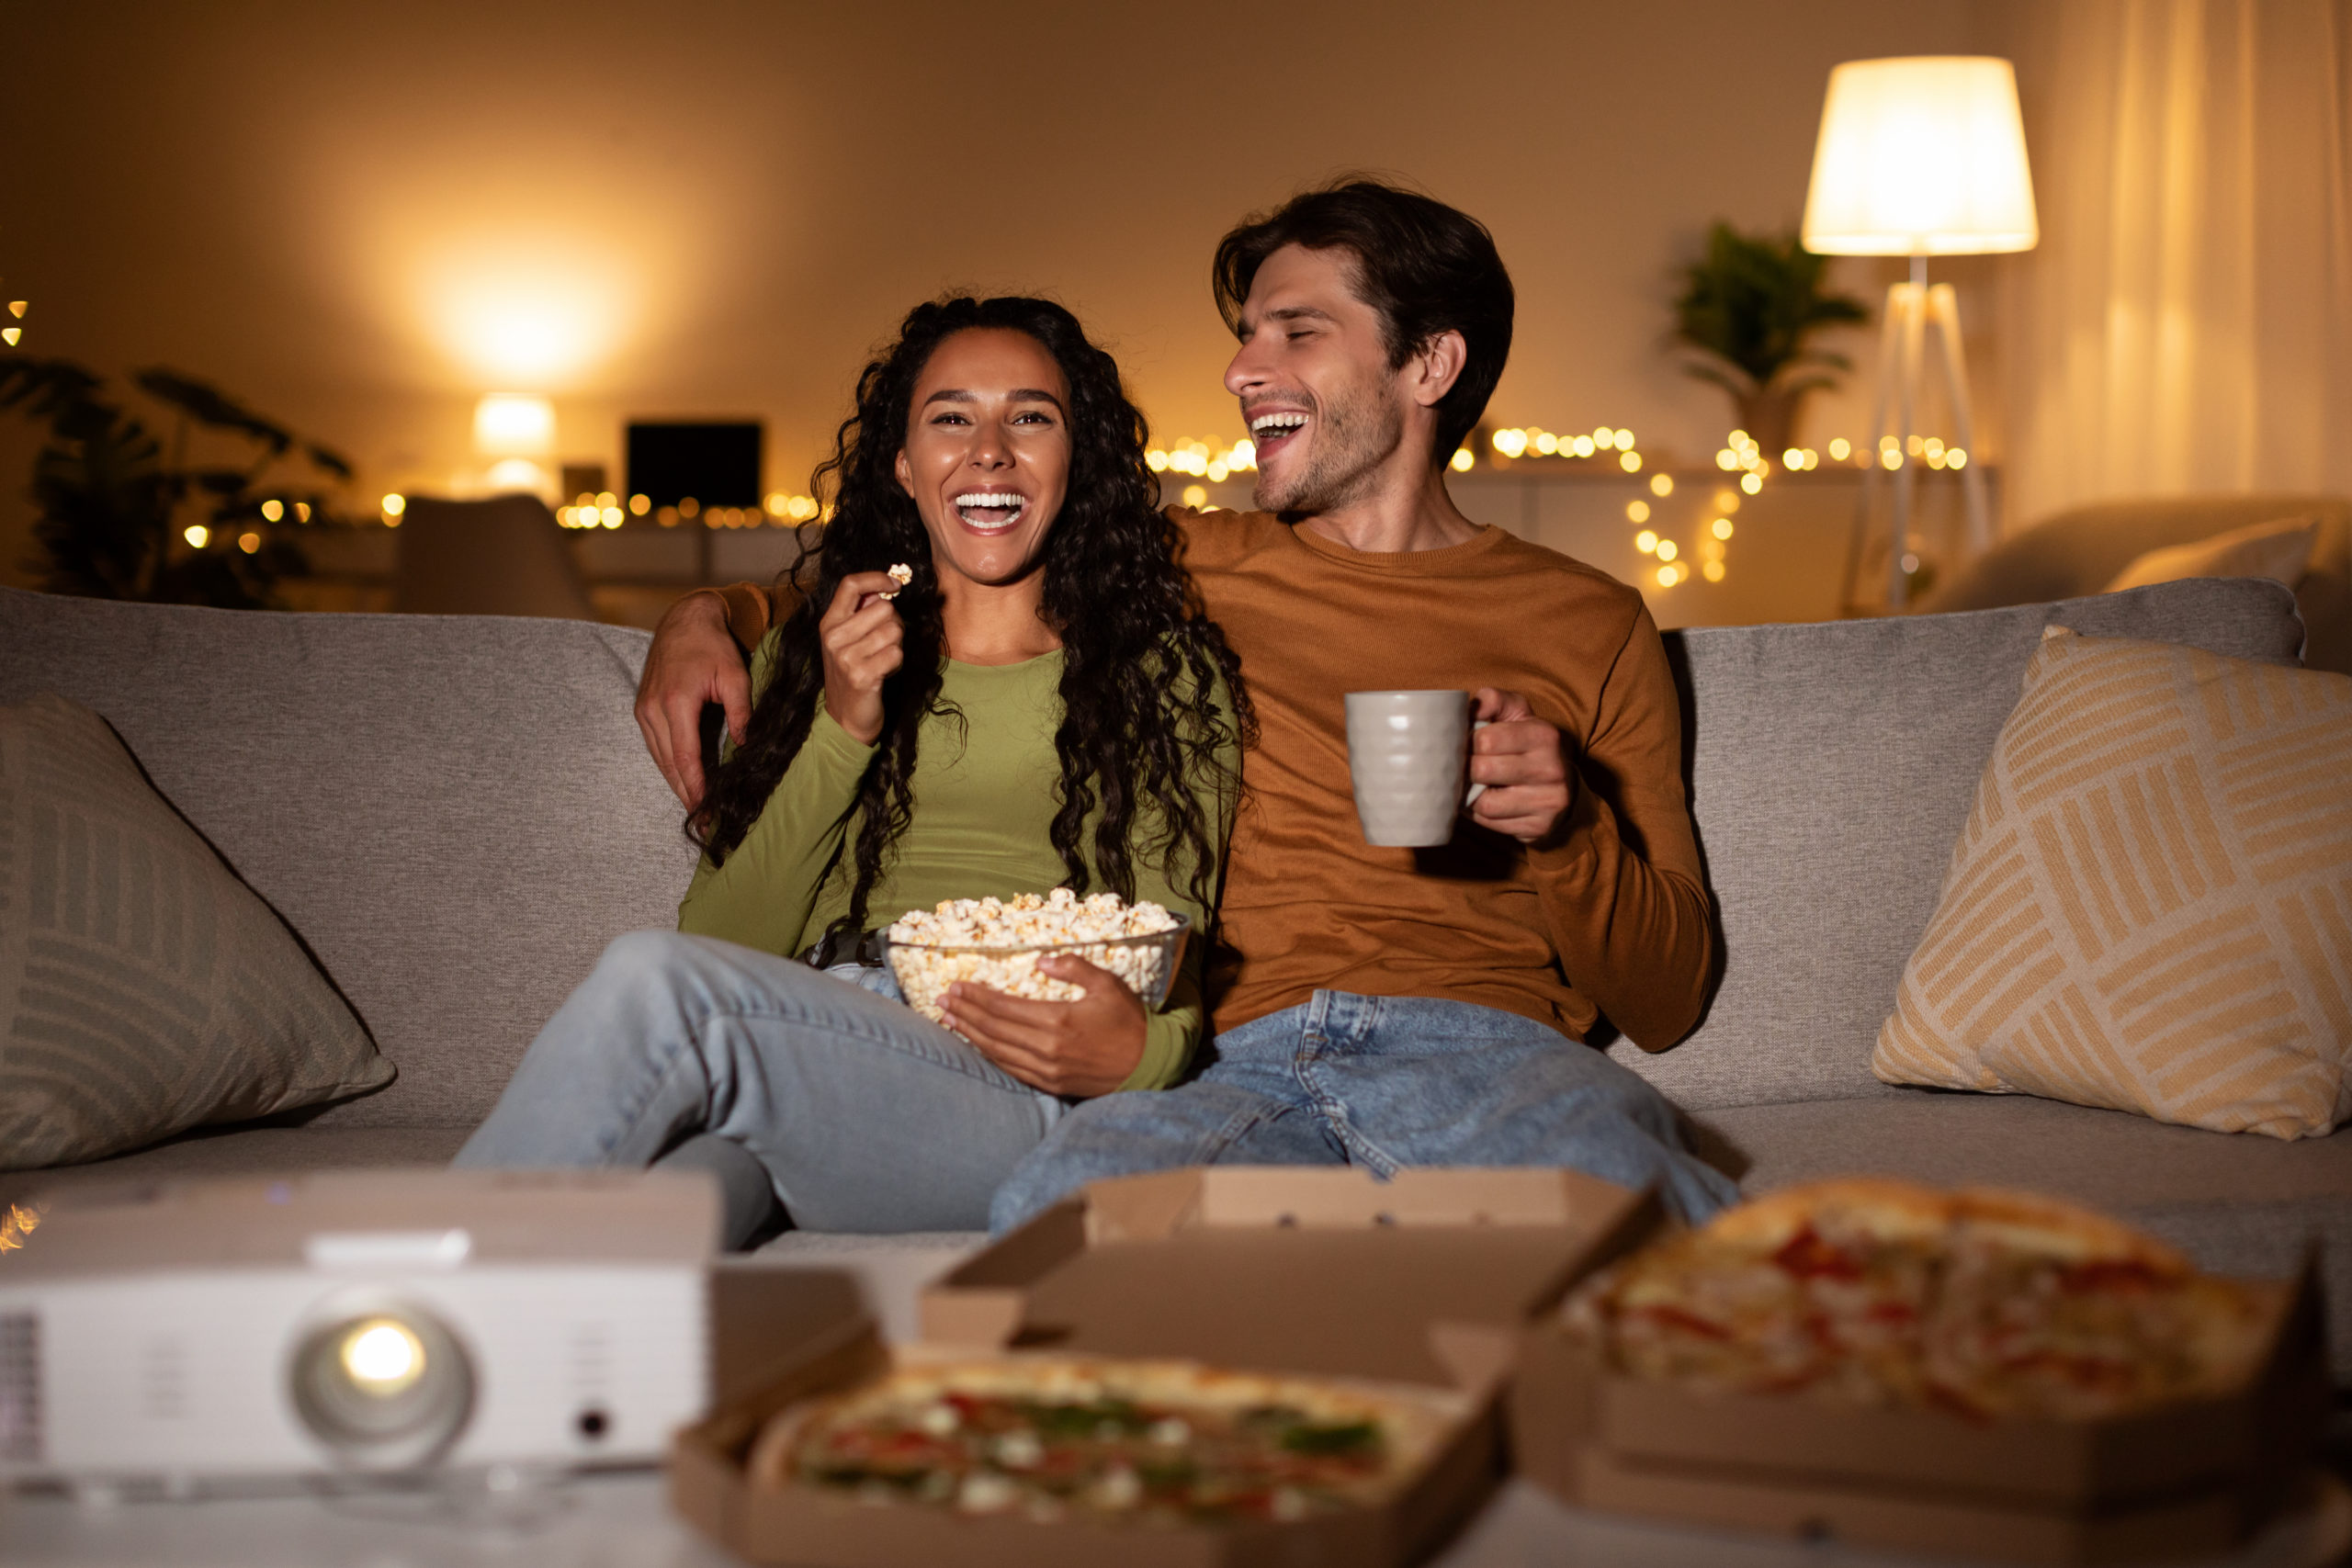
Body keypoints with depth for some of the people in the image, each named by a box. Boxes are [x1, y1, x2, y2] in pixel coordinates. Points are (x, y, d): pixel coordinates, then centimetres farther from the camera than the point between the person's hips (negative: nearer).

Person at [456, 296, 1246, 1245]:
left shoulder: (1167, 675, 17)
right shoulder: (804, 657, 26)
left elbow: (1172, 986, 11)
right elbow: (724, 943, 14)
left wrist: (1138, 1054, -14)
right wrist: (841, 732, 1)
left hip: (1014, 1105, -2)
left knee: (653, 983, -32)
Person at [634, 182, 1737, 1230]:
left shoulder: (1587, 626, 19)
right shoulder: (1181, 571, 26)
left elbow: (1665, 1007, 15)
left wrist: (1565, 822, -4)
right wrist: (708, 619, 17)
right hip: (1236, 1067, 2)